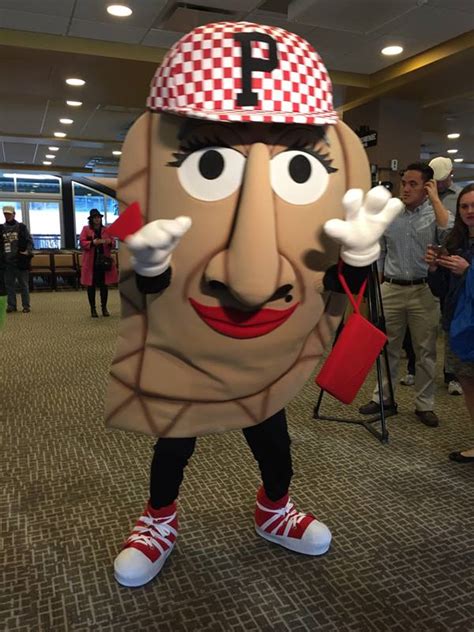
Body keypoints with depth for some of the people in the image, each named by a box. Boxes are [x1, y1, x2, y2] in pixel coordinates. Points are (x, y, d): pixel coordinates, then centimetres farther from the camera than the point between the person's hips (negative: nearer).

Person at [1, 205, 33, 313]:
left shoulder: (21, 227, 2)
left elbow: (30, 241, 0)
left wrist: (28, 251, -14)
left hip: (20, 261, -3)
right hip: (7, 261, 3)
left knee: (23, 284, 2)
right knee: (9, 284, 7)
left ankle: (26, 306, 7)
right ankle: (11, 305, 14)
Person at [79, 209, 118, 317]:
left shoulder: (106, 230, 10)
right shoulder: (86, 229, 3)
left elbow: (112, 243, 11)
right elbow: (82, 243, -6)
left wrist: (110, 242, -13)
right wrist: (93, 242, -22)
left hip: (104, 261, 2)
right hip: (91, 262, -2)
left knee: (104, 285, 5)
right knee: (91, 285, 2)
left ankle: (104, 307, 15)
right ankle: (93, 309, 10)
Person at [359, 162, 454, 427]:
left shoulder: (436, 213, 0)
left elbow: (451, 234, -23)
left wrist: (435, 199, -14)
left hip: (424, 291, -2)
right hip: (391, 289, 2)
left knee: (425, 351, 7)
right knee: (387, 348, 10)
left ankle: (425, 404, 18)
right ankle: (383, 398, 23)